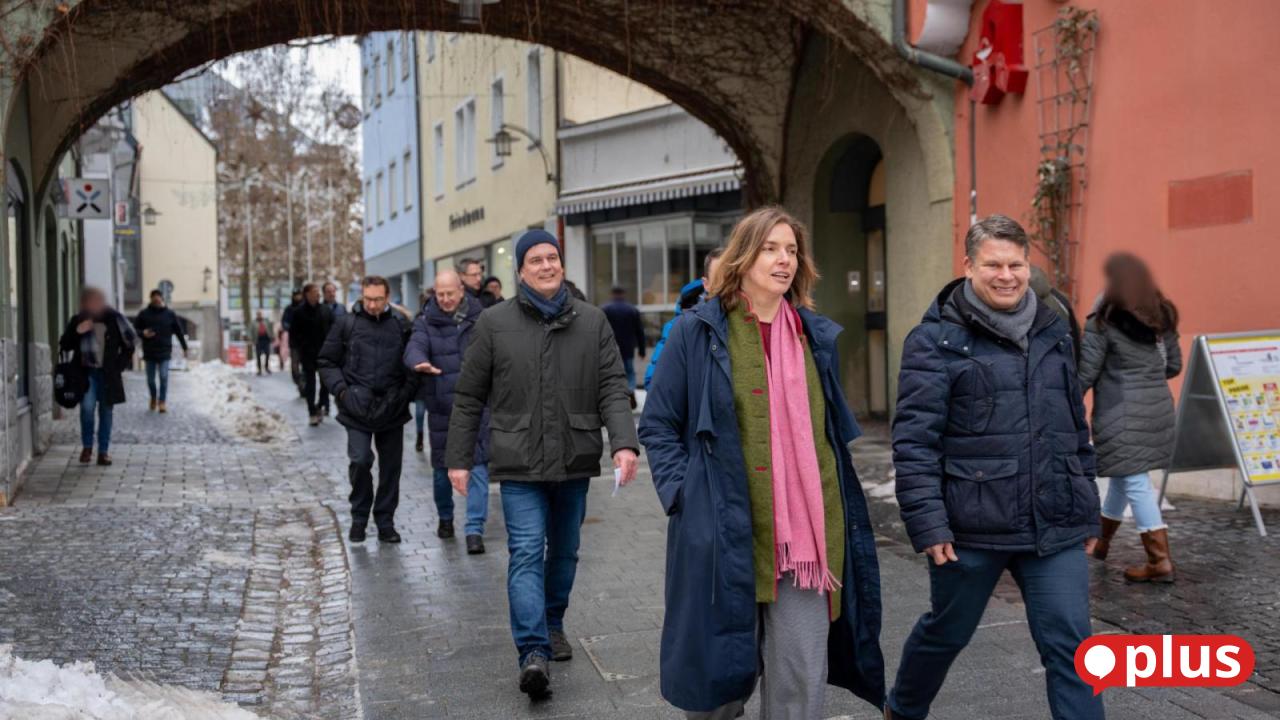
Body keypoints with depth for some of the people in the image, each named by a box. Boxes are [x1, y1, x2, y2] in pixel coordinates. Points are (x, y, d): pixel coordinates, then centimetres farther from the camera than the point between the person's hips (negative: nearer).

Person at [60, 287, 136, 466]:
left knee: (106, 411, 3)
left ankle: (104, 451, 12)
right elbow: (64, 346, 4)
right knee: (87, 407, -15)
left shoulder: (114, 319, -3)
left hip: (108, 373, 0)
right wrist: (77, 332, -13)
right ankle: (86, 446, 5)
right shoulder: (77, 320, 1)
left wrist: (120, 364, 0)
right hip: (86, 372, 0)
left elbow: (131, 342, 6)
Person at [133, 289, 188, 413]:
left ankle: (162, 402, -1)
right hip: (149, 352, 1)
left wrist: (184, 347, 9)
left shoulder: (170, 314, 3)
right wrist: (143, 333, -15)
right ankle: (153, 398, 32)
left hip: (165, 352, -1)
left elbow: (179, 331, 8)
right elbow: (135, 329, 8)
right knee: (150, 379, 8)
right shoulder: (144, 313, 2)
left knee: (164, 377, -9)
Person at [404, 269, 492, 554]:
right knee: (442, 465, 11)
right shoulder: (426, 321, 1)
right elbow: (414, 348, -16)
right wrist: (419, 363, -40)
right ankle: (445, 517, 33)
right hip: (441, 406, 1)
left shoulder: (481, 319, 4)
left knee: (477, 466, -8)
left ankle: (475, 529, -6)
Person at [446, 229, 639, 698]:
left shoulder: (592, 322, 4)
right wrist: (458, 458, 3)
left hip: (574, 463, 3)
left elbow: (613, 389, -1)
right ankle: (534, 652, -14)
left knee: (564, 552, 16)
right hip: (519, 465, -2)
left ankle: (553, 624, 36)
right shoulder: (494, 323, 0)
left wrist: (624, 442, -17)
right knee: (527, 553, -11)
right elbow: (469, 397, 4)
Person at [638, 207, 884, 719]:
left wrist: (836, 505, 11)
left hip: (806, 535, 3)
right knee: (721, 674, 11)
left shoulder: (817, 336, 11)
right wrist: (683, 494, -9)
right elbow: (658, 425, 2)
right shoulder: (698, 330, -2)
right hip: (725, 534, -3)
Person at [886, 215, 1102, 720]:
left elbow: (1076, 427, 17)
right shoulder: (936, 340, -7)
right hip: (972, 528, -4)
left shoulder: (1053, 332, 11)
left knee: (1069, 646, 1)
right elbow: (914, 441, -12)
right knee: (945, 633, 15)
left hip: (1056, 529, 4)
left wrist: (1088, 513, 17)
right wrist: (927, 523, -18)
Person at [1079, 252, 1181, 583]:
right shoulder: (1163, 317, 9)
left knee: (1135, 482, -4)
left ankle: (1160, 561, -7)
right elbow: (1174, 366, 15)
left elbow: (1085, 373, -9)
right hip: (1158, 407, 7)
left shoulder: (1104, 322, -9)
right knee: (1124, 474, 20)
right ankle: (1101, 540, 37)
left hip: (1122, 412, -7)